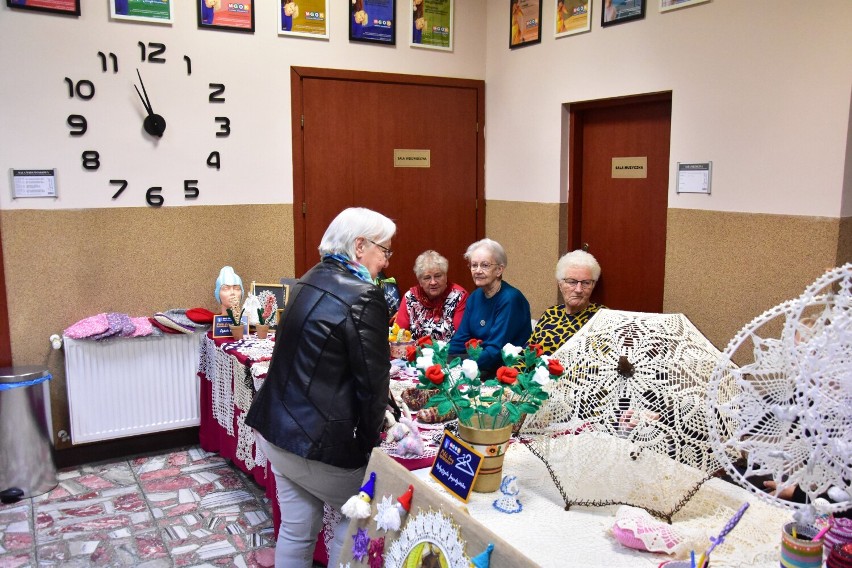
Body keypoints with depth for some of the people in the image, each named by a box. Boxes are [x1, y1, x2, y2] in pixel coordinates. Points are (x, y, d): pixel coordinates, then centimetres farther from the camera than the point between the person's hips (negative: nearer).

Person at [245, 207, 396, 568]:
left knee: (297, 527, 20)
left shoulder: (311, 281, 7)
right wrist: (369, 441, -1)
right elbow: (372, 380, -17)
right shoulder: (363, 298, -19)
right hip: (315, 442, -8)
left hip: (274, 427, 8)